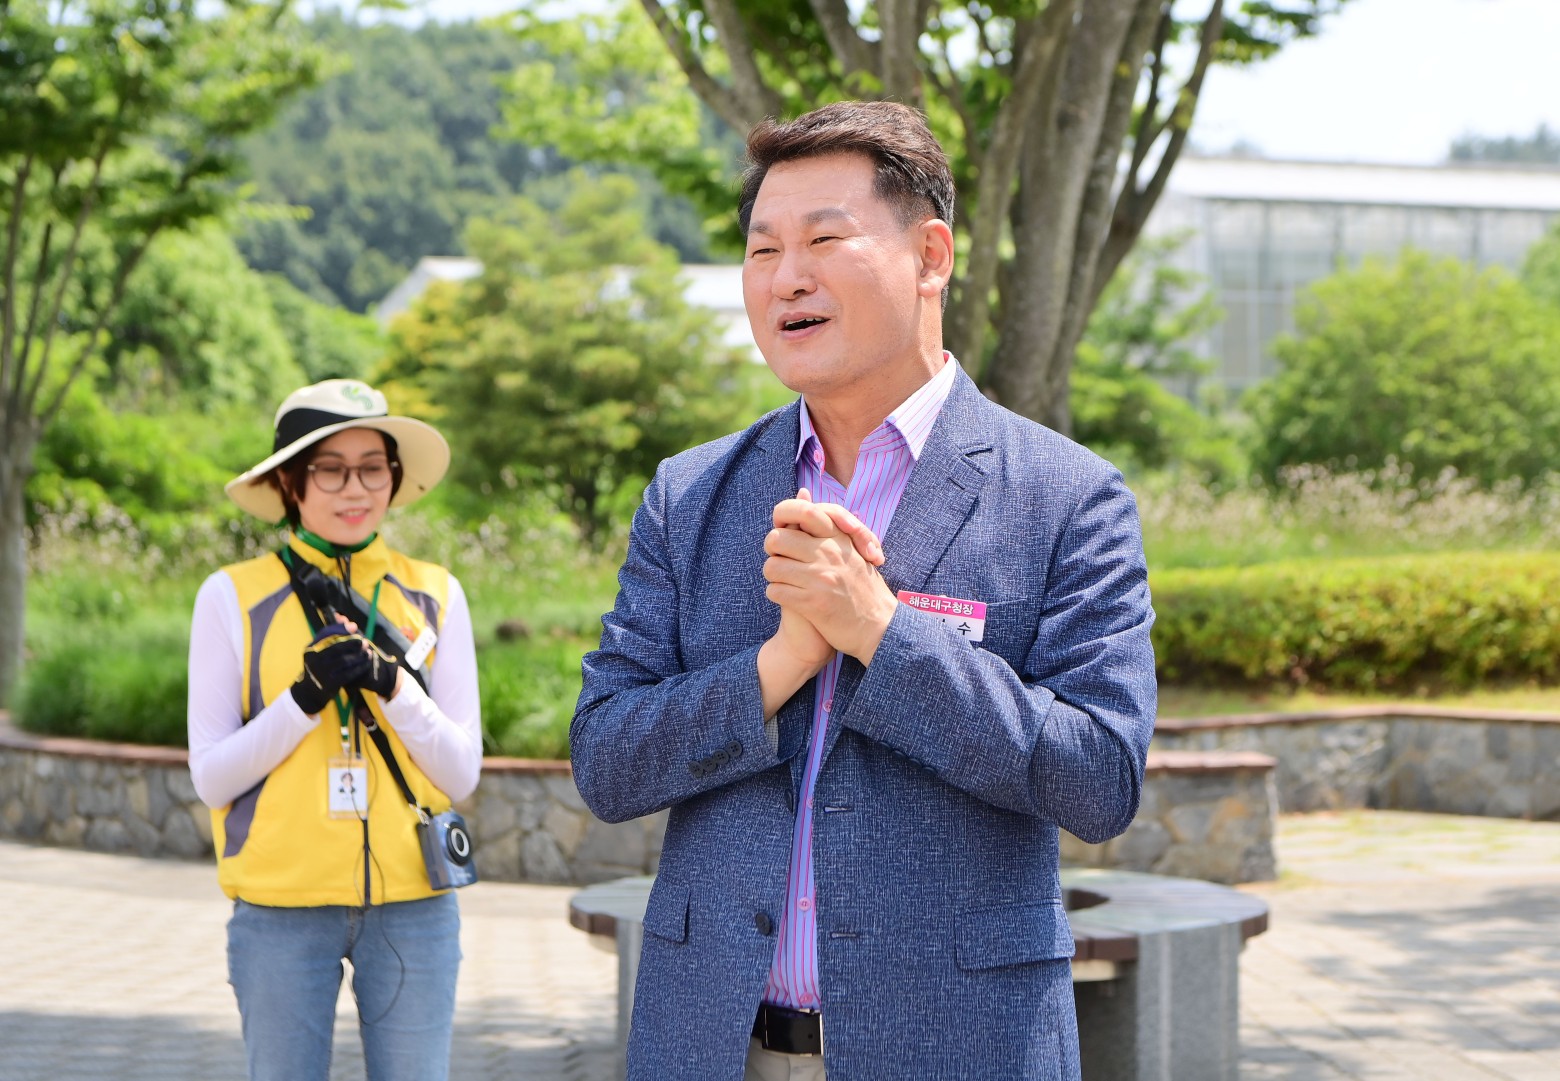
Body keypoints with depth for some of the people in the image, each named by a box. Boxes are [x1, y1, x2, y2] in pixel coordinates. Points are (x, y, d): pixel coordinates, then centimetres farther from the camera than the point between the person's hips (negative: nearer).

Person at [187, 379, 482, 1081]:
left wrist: (391, 684, -12)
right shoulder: (234, 597, 1)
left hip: (411, 903, 2)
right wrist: (305, 697, -15)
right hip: (282, 905, -1)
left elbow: (463, 772, 3)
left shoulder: (433, 596, 6)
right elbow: (211, 777, -1)